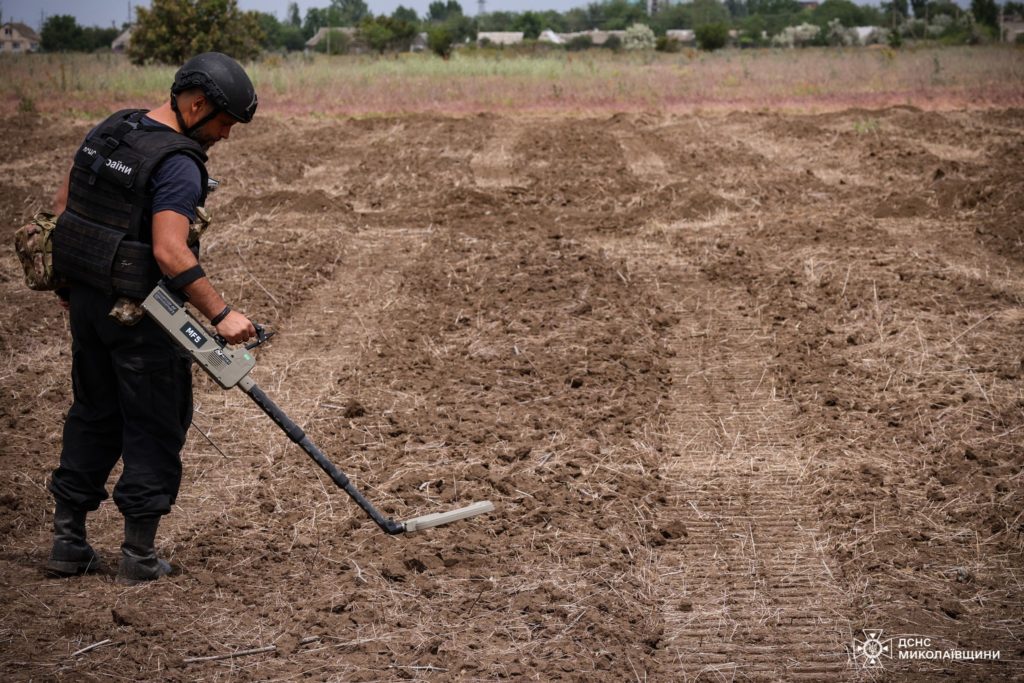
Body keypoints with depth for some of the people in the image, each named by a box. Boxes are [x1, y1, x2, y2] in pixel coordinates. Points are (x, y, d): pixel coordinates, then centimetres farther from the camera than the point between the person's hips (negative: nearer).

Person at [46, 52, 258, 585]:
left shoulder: (109, 130, 8)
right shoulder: (178, 164, -20)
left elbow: (63, 205, 14)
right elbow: (169, 252, -29)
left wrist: (71, 281, 22)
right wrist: (220, 313, -26)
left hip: (86, 299, 8)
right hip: (139, 312, -8)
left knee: (93, 416, 18)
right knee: (155, 427, 5)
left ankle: (67, 541, 22)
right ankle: (139, 556, 10)